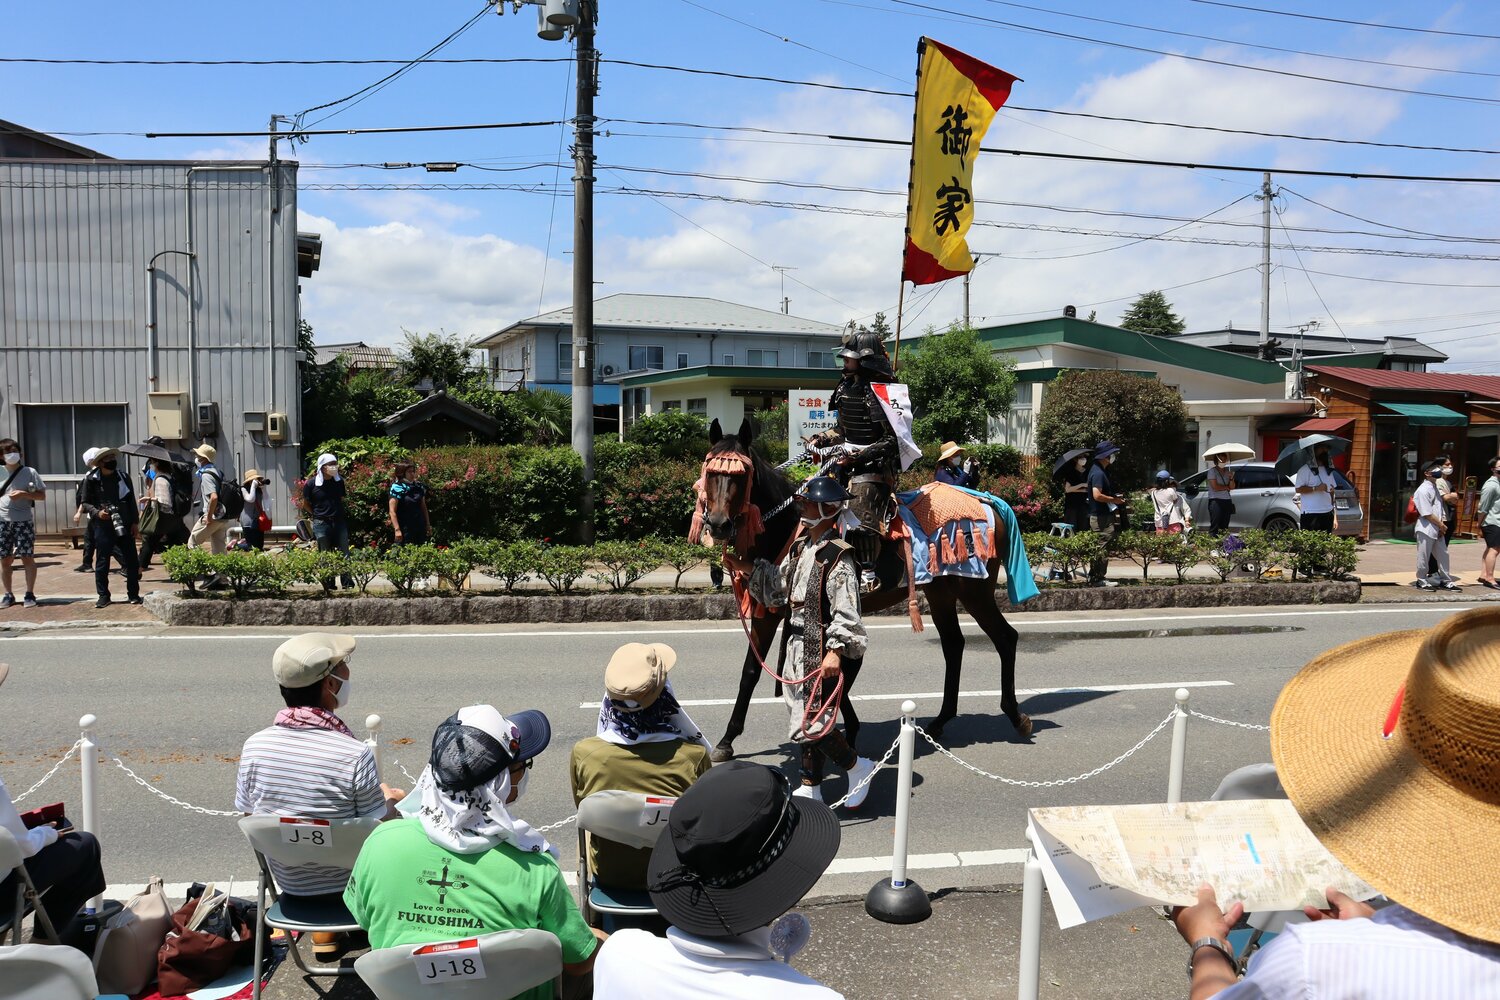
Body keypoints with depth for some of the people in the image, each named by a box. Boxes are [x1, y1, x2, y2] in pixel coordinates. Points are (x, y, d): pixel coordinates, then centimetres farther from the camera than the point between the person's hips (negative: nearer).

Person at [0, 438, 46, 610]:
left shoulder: (30, 472, 0)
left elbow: (42, 495, 1)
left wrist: (24, 494, -14)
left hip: (24, 521, -2)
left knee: (27, 557, -3)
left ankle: (30, 594, 4)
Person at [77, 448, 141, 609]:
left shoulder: (123, 478, 8)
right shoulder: (91, 480, 0)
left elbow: (131, 502, 12)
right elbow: (86, 503, 3)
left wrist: (135, 523, 6)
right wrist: (97, 512, -15)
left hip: (124, 526, 2)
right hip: (102, 525, -2)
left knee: (131, 561, 1)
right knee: (102, 562, 2)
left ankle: (133, 594, 12)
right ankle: (103, 596, 12)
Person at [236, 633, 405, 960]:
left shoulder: (254, 746, -15)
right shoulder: (355, 754, -29)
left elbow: (248, 819, -1)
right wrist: (388, 799, 3)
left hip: (287, 881, 5)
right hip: (348, 883, -5)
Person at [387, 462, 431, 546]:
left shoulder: (418, 487, 10)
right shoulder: (397, 488, -8)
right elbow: (392, 511, -12)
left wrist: (428, 525, 16)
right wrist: (397, 530, -18)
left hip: (420, 528, 6)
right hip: (405, 529, -6)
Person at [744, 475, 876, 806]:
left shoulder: (837, 556, -18)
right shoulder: (799, 547, 9)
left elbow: (846, 612, -23)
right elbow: (775, 589, 16)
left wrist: (836, 651, -30)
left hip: (828, 653, -9)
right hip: (801, 648, 9)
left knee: (813, 723, -8)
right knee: (804, 720, 17)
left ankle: (858, 767, 16)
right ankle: (810, 788, 31)